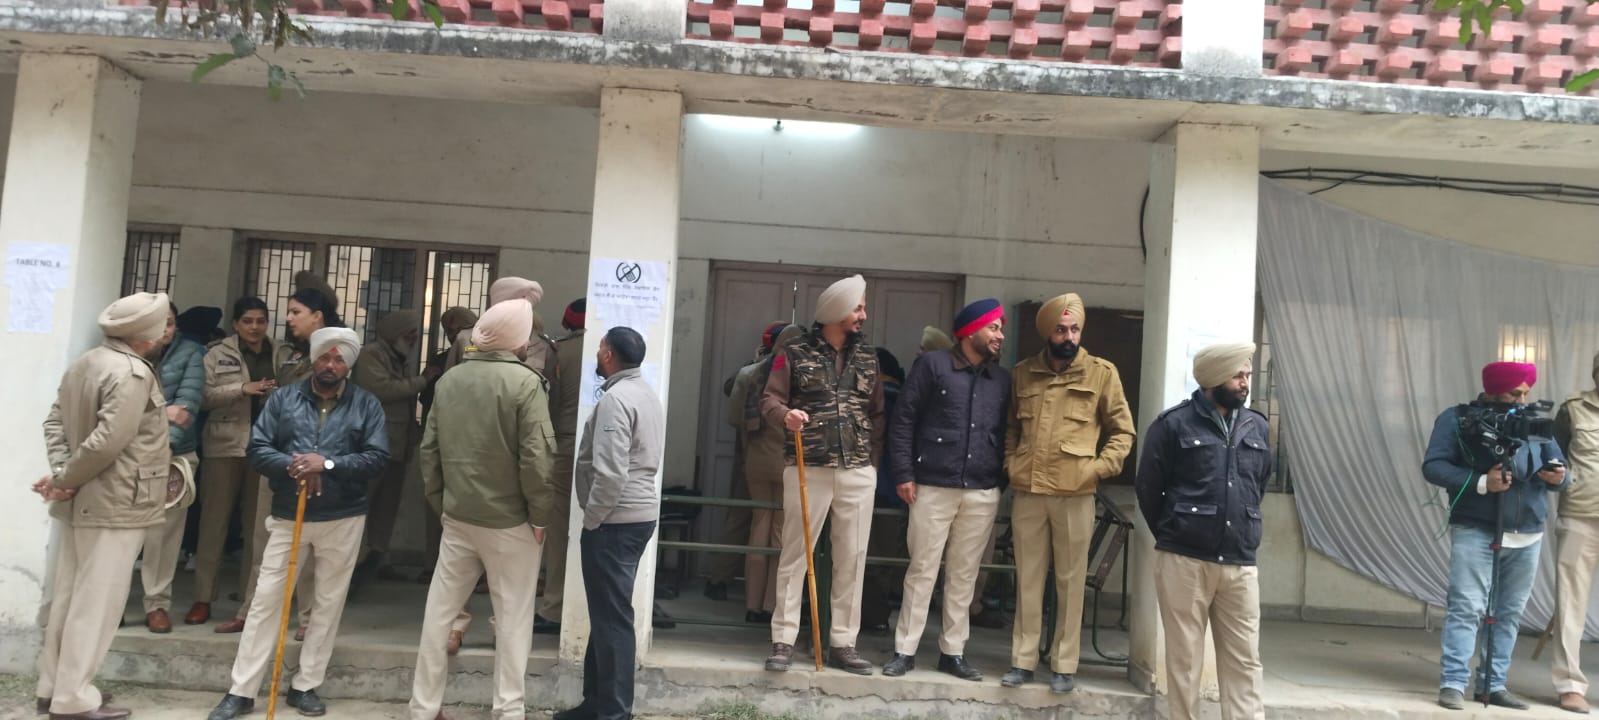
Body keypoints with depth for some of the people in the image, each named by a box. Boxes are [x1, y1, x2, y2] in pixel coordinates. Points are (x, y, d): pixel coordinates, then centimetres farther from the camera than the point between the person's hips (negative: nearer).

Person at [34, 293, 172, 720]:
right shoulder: (132, 373, -20)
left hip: (85, 502, 9)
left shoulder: (86, 363, 10)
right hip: (114, 505, -9)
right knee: (96, 602, -1)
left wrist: (61, 473, -2)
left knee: (69, 596, 16)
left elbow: (55, 421, 10)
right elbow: (107, 442, -26)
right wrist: (66, 480, -13)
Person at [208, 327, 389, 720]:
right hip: (288, 516, 1)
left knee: (329, 604, 7)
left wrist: (328, 463, -20)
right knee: (266, 600, 4)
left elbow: (377, 457, -9)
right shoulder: (283, 398, 3)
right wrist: (291, 466, -18)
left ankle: (305, 685, 21)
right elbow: (257, 449, -1)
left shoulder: (366, 405, -1)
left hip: (343, 519, 0)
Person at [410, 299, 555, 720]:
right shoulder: (524, 381, -14)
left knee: (440, 611, 14)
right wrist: (540, 515, -8)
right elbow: (536, 456, -17)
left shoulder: (449, 379, 4)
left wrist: (439, 501, 17)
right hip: (509, 520, -5)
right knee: (513, 618, 6)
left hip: (457, 516, 5)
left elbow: (430, 448, 8)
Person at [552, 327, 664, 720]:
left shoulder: (615, 399, -17)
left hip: (615, 519, -10)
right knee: (608, 613, 16)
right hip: (640, 512, 10)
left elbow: (610, 472, -24)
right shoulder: (646, 393, 15)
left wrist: (591, 519, -12)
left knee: (611, 617, -3)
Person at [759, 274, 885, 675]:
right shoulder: (795, 354, 0)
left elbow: (877, 413, 14)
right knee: (795, 554, 1)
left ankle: (843, 644, 15)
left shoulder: (868, 358, 13)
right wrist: (785, 414, -24)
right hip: (808, 470, -4)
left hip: (858, 474, 4)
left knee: (852, 559, 6)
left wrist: (874, 458, 7)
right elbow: (769, 400, -2)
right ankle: (783, 641, 9)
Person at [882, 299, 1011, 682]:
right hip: (932, 487, -4)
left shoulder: (1002, 379, 13)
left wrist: (1002, 479, 8)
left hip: (982, 493, 4)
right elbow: (903, 420, -2)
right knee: (922, 570, 1)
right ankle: (905, 650, 11)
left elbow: (1005, 433, 18)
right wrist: (903, 473, -8)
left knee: (964, 575, 9)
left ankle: (953, 652, 19)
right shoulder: (933, 365, 0)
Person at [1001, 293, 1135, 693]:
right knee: (1028, 579, 9)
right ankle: (1023, 660, 18)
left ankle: (1064, 666, 15)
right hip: (1027, 492, 2)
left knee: (1070, 581, 4)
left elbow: (1123, 431, 5)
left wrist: (1099, 468, -7)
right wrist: (1010, 462, 5)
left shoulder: (1101, 373, 2)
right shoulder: (1023, 373, 9)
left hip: (1075, 494, -2)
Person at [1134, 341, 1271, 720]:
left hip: (1241, 564, 4)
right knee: (1185, 657, 6)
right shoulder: (1174, 423, -6)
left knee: (1244, 660, 6)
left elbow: (1260, 484, 21)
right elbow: (1148, 489, 0)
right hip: (1184, 560, -4)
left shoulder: (1257, 427, 9)